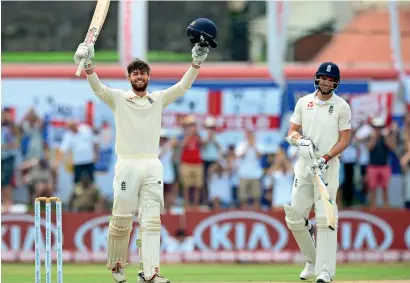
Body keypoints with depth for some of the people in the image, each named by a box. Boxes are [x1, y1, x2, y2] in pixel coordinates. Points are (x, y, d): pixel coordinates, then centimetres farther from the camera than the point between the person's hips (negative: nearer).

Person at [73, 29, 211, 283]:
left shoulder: (159, 99, 15)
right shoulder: (118, 98, 7)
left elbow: (182, 87, 4)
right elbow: (98, 88, -9)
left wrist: (197, 62, -9)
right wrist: (88, 65, -27)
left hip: (152, 166, 2)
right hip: (127, 165, -2)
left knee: (151, 220, -6)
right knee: (121, 220, -1)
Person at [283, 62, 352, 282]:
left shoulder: (341, 107, 0)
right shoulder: (303, 102, 10)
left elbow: (344, 140, -3)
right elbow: (291, 133, 11)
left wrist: (326, 158, -16)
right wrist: (300, 140, -12)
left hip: (329, 166, -4)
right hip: (304, 165, 4)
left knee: (325, 218, -12)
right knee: (294, 218, 2)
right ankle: (312, 261, 22)